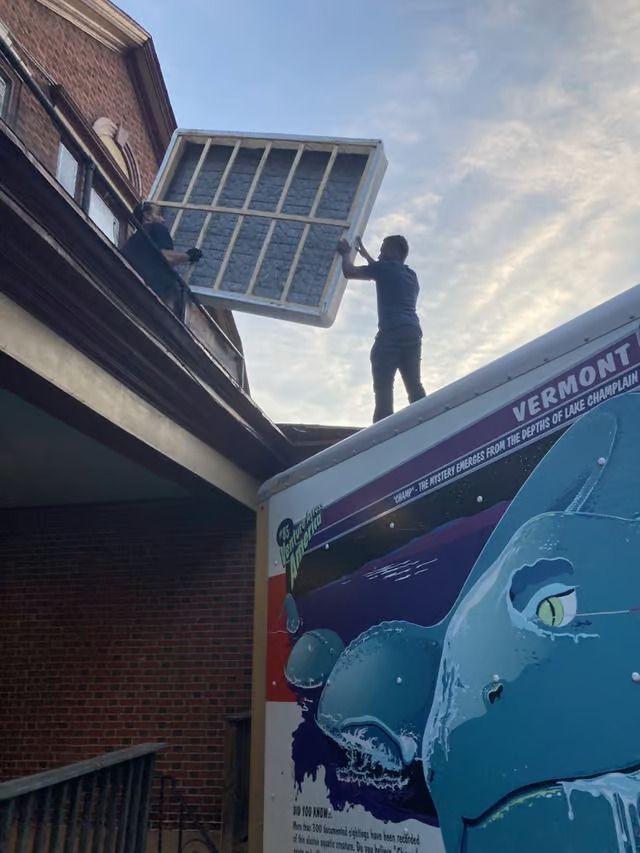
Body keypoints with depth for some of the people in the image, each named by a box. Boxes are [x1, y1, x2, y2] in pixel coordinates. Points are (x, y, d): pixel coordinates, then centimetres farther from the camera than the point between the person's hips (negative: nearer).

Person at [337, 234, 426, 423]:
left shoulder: (385, 267, 7)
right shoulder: (411, 275, 29)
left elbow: (349, 271, 8)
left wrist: (346, 253, 27)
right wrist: (365, 254, 53)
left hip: (391, 332, -7)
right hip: (413, 332, 7)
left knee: (383, 386, -13)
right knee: (414, 385, 4)